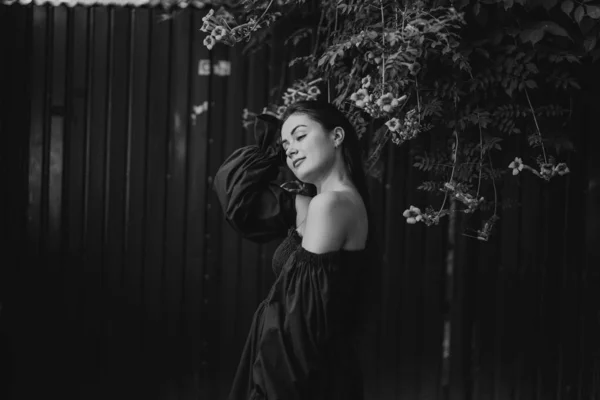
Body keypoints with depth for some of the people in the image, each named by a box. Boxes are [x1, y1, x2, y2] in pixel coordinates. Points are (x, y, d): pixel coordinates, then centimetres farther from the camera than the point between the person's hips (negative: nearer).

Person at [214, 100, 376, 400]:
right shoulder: (316, 206, 11)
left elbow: (305, 313, -19)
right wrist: (272, 149, 11)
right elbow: (233, 184, 20)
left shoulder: (332, 203, -16)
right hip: (313, 369, 9)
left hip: (304, 374, -9)